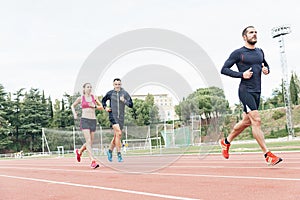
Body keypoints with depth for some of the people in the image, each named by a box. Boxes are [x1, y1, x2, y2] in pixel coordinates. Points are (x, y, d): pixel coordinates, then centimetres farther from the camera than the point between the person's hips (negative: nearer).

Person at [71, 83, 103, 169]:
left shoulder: (94, 97, 10)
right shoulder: (80, 98, 6)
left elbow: (102, 107, 12)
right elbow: (72, 106, 21)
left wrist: (94, 106, -7)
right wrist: (74, 113, 3)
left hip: (93, 121, 3)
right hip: (84, 120, -3)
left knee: (90, 142, 9)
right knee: (88, 141, -17)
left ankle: (79, 151, 38)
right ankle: (93, 161, -21)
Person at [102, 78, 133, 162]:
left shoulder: (125, 93, 1)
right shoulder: (110, 93, 2)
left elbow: (131, 105, -2)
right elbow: (103, 100, 21)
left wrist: (124, 101, -17)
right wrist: (105, 107, 5)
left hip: (121, 117, 3)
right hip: (112, 115, -2)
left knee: (116, 136, 11)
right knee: (119, 133, -19)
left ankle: (110, 151, 33)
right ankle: (119, 153, -12)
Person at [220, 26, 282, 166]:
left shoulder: (260, 52, 15)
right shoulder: (238, 53, -4)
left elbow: (266, 65, 30)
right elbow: (224, 69, -3)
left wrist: (266, 70, 6)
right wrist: (241, 74, -15)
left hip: (257, 91, 8)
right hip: (245, 90, -7)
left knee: (246, 121, 13)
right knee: (256, 120, -13)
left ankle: (226, 142, 32)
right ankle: (268, 155, -10)